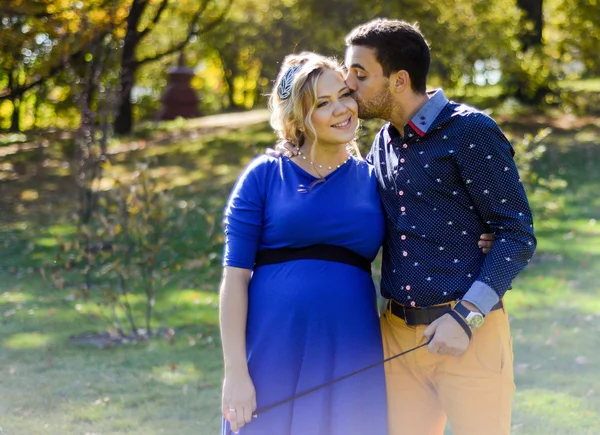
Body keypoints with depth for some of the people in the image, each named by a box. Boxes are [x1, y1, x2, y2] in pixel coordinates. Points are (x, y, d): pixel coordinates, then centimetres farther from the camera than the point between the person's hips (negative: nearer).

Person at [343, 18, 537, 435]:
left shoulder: (470, 131, -8)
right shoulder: (384, 143, 12)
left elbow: (518, 234, -10)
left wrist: (466, 317, -18)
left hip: (469, 334, -6)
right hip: (397, 335, 6)